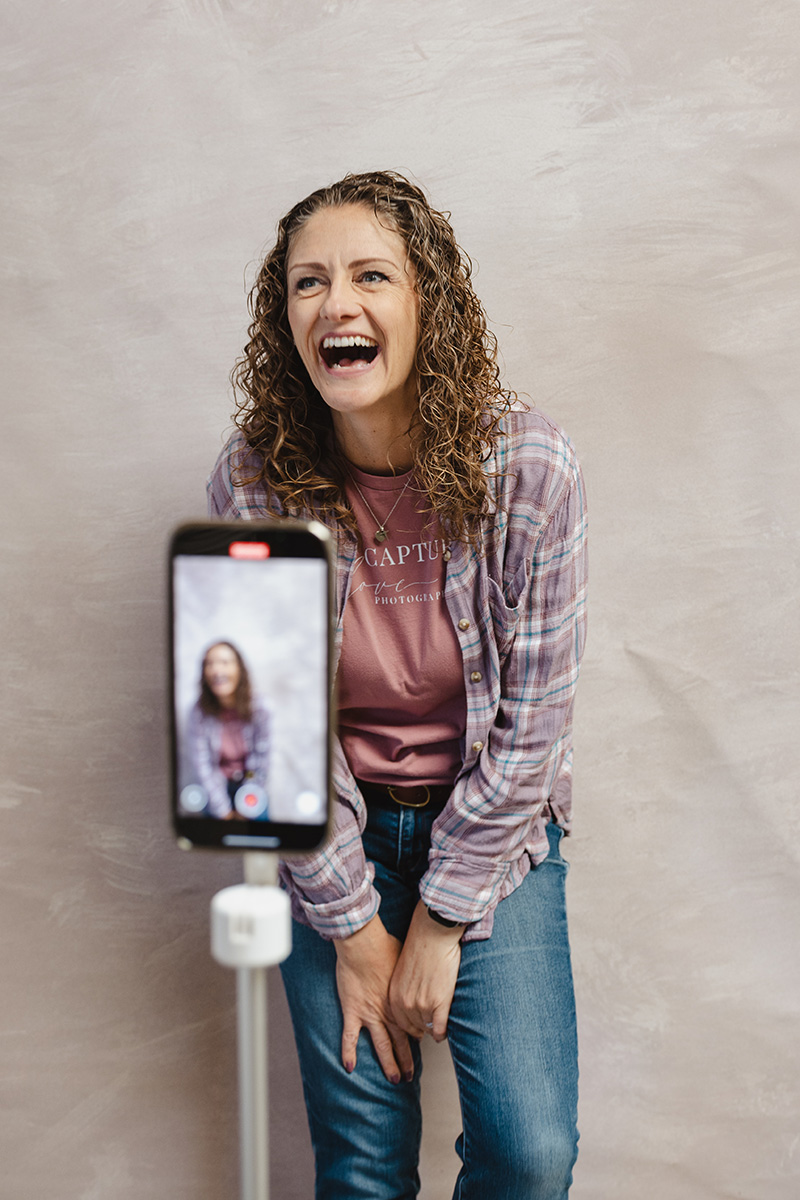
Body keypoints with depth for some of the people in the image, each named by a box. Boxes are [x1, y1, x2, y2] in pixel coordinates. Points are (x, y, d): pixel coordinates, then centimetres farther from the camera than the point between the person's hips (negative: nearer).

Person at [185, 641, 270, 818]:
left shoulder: (258, 711, -16)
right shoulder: (199, 714, -18)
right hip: (216, 787, -1)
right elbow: (202, 767, -15)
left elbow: (261, 765, -11)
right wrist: (224, 811, -16)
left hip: (250, 782, 1)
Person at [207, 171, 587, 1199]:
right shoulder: (251, 482, -15)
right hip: (330, 835, 1)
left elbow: (530, 726, -12)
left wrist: (441, 920, -10)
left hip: (491, 826, 0)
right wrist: (353, 928, -9)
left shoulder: (530, 468, -17)